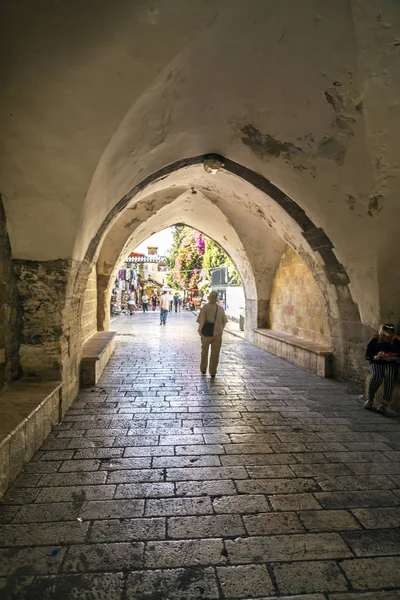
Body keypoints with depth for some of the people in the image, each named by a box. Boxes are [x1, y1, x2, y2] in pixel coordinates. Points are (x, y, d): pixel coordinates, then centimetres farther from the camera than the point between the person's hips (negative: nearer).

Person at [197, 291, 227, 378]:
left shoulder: (205, 307, -12)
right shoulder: (220, 309, 0)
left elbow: (201, 321, -19)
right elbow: (224, 322, 9)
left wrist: (200, 330, -2)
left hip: (207, 333, -1)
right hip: (217, 334, 2)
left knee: (204, 351, 18)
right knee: (215, 353, 8)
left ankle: (203, 369, 29)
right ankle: (213, 372, 8)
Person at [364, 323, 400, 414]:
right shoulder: (374, 341, -6)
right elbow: (367, 356, -2)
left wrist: (393, 358, -21)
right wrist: (376, 357, -21)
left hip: (391, 363, 0)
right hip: (376, 363, 0)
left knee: (389, 376, -33)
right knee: (376, 376, -32)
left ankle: (384, 403, -27)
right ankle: (370, 400, -11)